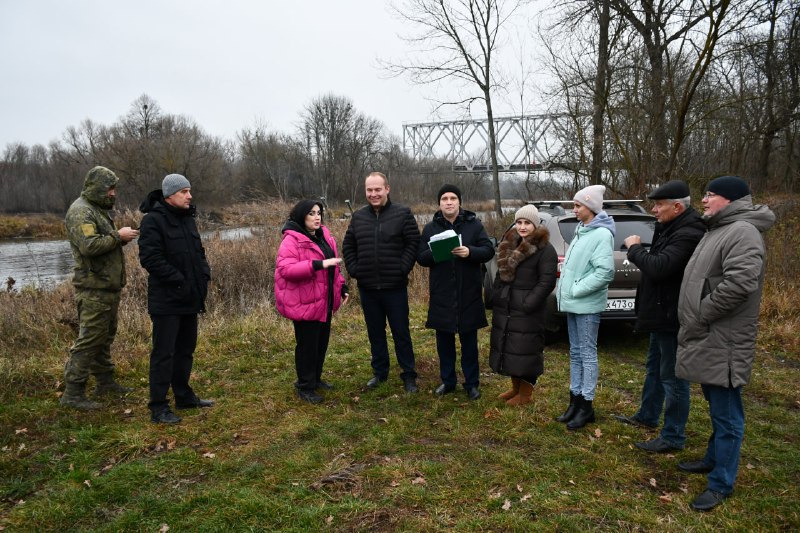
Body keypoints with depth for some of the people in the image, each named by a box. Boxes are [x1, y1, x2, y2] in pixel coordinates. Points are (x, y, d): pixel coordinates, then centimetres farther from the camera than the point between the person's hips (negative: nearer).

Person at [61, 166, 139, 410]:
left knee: (105, 335, 17)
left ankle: (105, 381, 28)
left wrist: (120, 237, 6)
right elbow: (89, 246, -26)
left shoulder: (98, 210, 20)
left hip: (109, 287, 10)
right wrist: (117, 236, -18)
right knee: (89, 338, -8)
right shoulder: (81, 211, -13)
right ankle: (73, 392, -2)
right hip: (94, 289, -10)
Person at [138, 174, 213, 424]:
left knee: (186, 349, 17)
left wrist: (204, 274, 4)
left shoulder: (187, 218, 13)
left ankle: (184, 396, 31)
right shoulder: (153, 220, -13)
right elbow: (150, 258, -21)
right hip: (166, 300, -8)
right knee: (163, 354, -2)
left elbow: (198, 251, 21)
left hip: (190, 299, 8)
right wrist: (179, 280, -21)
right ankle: (158, 407, 7)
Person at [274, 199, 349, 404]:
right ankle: (305, 387, 16)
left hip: (324, 301, 8)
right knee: (307, 345, 1)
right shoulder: (292, 240, -15)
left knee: (322, 342, 18)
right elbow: (285, 268, -27)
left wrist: (341, 286, 15)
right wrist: (318, 264, -33)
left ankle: (315, 378, 35)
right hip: (305, 303, -8)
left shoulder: (323, 235, 10)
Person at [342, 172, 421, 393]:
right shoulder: (358, 216, 6)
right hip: (367, 287, 4)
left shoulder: (403, 214, -5)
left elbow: (413, 243, -6)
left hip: (395, 286, -4)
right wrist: (354, 270, 2)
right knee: (375, 333, 15)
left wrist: (402, 269, -12)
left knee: (401, 333, 5)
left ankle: (409, 375, 18)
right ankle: (379, 372, 29)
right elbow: (347, 246, 14)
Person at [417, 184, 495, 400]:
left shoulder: (473, 224, 1)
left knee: (469, 341, 9)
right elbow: (420, 257, 2)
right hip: (441, 294, 2)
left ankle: (472, 383, 21)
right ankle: (447, 381, 26)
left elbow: (489, 250, -3)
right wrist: (434, 253, -19)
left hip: (469, 293, -1)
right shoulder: (430, 228, 6)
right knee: (444, 341, 11)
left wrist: (470, 252, -22)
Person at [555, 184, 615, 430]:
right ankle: (575, 400, 25)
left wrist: (576, 290, -18)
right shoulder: (582, 231, 13)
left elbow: (605, 272, -23)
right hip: (573, 303, 9)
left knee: (587, 354, 1)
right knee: (575, 353, 15)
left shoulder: (601, 234, -15)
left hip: (587, 305, -9)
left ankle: (586, 405, 10)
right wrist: (565, 290, 7)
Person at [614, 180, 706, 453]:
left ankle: (673, 437, 13)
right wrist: (640, 251, 3)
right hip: (662, 314, 11)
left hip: (672, 317, -11)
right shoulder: (671, 228, 10)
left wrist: (635, 248, -18)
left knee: (672, 376, 0)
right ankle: (647, 415, 41)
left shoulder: (687, 234, -24)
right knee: (654, 367, 23)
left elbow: (658, 267, -33)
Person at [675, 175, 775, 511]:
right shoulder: (719, 229, 16)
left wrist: (701, 315, -19)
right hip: (708, 338, 10)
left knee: (726, 414, 0)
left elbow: (740, 282, -30)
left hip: (723, 342, -10)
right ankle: (714, 459, 37)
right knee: (716, 406, 22)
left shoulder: (742, 231, -17)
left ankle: (721, 483, 11)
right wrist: (695, 321, 14)